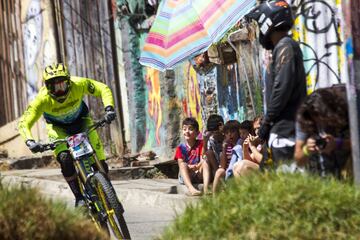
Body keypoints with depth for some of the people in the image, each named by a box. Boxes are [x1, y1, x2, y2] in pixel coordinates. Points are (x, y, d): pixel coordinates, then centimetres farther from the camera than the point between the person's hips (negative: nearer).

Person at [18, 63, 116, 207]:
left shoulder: (78, 84, -32)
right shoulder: (43, 99, -34)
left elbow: (103, 89, -20)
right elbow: (24, 123, -35)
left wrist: (109, 108, -37)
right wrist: (29, 141, -54)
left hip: (80, 120, 1)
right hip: (58, 127, -1)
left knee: (99, 163, -13)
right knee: (65, 159, -29)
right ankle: (79, 197, -14)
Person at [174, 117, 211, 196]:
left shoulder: (201, 144, 4)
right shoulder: (180, 148, 4)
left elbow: (202, 160, -7)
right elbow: (181, 164, -8)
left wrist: (196, 167, -29)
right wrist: (190, 167, -29)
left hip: (199, 175, 0)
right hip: (185, 177, 0)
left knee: (205, 163, -24)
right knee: (183, 165, -28)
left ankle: (206, 188, -45)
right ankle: (191, 188, -52)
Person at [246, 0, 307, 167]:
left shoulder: (285, 47, -9)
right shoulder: (280, 48, 21)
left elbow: (282, 88, -17)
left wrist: (267, 121, -13)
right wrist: (269, 121, 17)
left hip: (284, 127, -10)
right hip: (281, 127, 10)